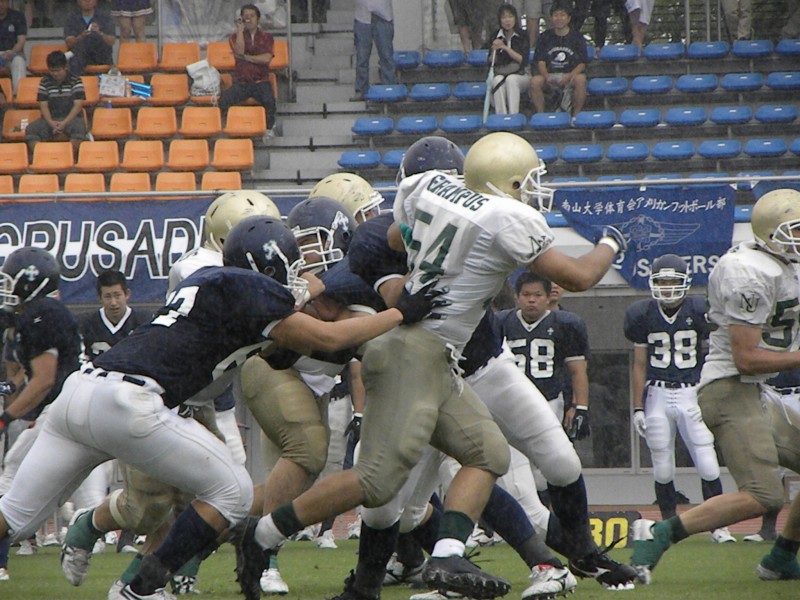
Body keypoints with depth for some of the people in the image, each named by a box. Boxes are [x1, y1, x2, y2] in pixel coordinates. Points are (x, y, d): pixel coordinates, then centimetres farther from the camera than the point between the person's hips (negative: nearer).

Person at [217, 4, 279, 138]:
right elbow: (239, 51, -13)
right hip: (241, 82, 1)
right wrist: (240, 29, -11)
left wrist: (245, 57, -7)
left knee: (269, 100, -33)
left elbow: (266, 59, -7)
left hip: (261, 82, -1)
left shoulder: (266, 37, 9)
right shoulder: (236, 37, 9)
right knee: (223, 100, -29)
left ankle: (269, 127, -6)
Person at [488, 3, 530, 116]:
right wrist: (494, 50, -16)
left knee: (511, 79, -35)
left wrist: (506, 48, -15)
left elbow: (523, 60, -6)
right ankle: (500, 116, -40)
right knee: (498, 81, -33)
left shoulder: (522, 37, 0)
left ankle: (513, 115, -42)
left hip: (520, 75, -1)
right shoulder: (495, 37, 7)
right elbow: (491, 62, 6)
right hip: (500, 74, 1)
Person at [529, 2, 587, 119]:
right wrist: (547, 78, -19)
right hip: (550, 75, 1)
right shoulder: (545, 37, 8)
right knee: (535, 81, -30)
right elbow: (541, 62, 2)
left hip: (571, 75, -1)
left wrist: (568, 77, -20)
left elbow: (582, 64, -1)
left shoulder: (577, 37, 4)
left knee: (580, 79, -36)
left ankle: (576, 114, -22)